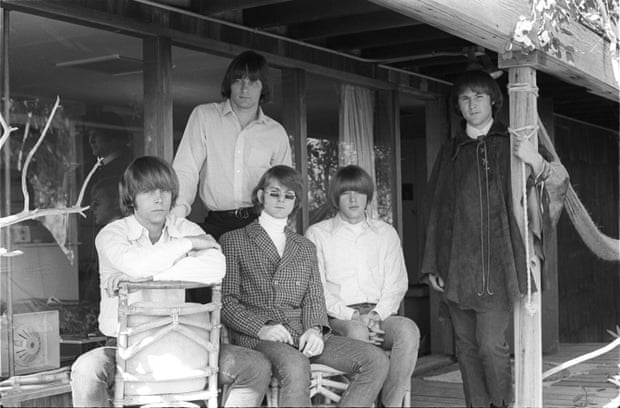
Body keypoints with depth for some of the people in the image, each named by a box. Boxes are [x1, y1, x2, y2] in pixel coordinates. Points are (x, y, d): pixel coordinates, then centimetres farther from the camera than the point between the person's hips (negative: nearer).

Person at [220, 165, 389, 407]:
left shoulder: (306, 248, 26)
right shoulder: (233, 241, 12)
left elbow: (314, 298, 16)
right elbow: (225, 301, 2)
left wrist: (315, 329, -7)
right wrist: (261, 328, -15)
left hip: (301, 334, 5)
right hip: (254, 336, -5)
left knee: (376, 360, -19)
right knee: (296, 366, -40)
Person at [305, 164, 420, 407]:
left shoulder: (386, 233, 19)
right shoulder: (317, 234, 10)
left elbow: (396, 284, 12)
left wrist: (377, 314, -8)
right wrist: (352, 316, -12)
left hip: (379, 315, 3)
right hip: (338, 319, -2)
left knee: (408, 329, -29)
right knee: (358, 333, -36)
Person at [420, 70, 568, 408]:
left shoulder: (513, 146, 7)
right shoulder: (449, 153, 15)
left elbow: (557, 185, 7)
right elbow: (438, 212, 14)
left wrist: (538, 163, -14)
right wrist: (432, 264, 9)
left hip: (497, 265, -3)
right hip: (456, 265, 3)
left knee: (491, 345, -9)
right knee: (466, 347, 6)